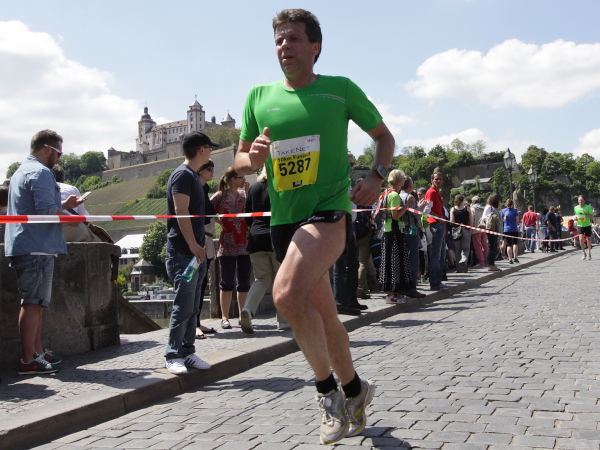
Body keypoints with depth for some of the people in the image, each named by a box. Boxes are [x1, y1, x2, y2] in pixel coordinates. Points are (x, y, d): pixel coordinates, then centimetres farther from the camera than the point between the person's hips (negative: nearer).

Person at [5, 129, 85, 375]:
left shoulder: (21, 172, 23)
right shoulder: (41, 173, -11)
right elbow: (46, 211, -21)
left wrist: (63, 204, 20)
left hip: (22, 246, 11)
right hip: (37, 248, -11)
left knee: (35, 302, 14)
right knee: (33, 302, -9)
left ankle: (37, 352, 21)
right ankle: (28, 361, -7)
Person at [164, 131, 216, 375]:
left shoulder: (193, 176, 19)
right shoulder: (182, 174, -10)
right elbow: (181, 212, -18)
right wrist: (193, 245, -20)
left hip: (195, 252, 10)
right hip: (183, 252, -10)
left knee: (192, 306, 10)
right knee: (183, 306, -8)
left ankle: (187, 352, 16)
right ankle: (173, 356, -1)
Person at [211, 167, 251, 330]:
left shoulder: (244, 194, 10)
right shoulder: (219, 196, -1)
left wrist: (248, 192, -6)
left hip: (245, 244, 4)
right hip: (227, 246, -4)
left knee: (244, 283, 7)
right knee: (227, 283, 1)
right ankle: (224, 318, 7)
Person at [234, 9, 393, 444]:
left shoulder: (341, 89, 0)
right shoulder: (259, 97, 10)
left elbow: (384, 135, 11)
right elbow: (240, 161, 14)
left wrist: (377, 176, -6)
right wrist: (252, 157, -9)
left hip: (329, 211, -5)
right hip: (283, 219, 5)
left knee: (287, 294, -28)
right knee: (323, 314, 14)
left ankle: (329, 389, -7)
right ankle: (355, 390, 36)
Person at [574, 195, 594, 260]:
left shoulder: (588, 207, -9)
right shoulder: (576, 208, 1)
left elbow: (592, 217, -9)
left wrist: (586, 214, -25)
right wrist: (575, 217, -4)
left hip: (587, 225, -1)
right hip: (579, 226, 1)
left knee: (588, 239, 9)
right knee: (581, 239, -15)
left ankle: (589, 253, 28)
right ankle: (584, 253, -3)